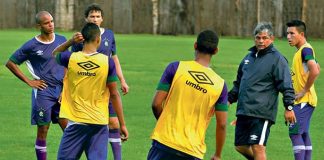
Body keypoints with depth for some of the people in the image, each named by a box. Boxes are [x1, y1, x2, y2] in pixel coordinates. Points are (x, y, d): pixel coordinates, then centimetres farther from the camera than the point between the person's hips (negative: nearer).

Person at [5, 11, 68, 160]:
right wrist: (29, 81, -4)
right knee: (42, 131, 1)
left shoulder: (61, 40, 5)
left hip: (60, 91, 4)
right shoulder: (31, 46, -7)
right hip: (43, 92, -4)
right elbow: (10, 63, 1)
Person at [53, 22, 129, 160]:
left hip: (76, 122, 0)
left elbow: (54, 54, 21)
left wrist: (70, 41, 5)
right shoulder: (107, 62, -6)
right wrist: (122, 124, 5)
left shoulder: (70, 59, -5)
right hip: (99, 123, 0)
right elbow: (114, 95, -2)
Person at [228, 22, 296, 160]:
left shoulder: (277, 59, -5)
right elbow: (239, 82, 27)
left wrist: (288, 107, -19)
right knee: (241, 146, 11)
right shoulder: (249, 57, 17)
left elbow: (286, 85, -11)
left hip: (262, 113, -8)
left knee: (257, 147, -11)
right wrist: (230, 99, 22)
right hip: (243, 111, 8)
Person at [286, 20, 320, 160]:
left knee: (295, 133, -13)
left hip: (303, 101, -10)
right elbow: (317, 68, 29)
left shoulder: (305, 50, -16)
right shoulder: (302, 50, 14)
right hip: (302, 101, 10)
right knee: (303, 133, 13)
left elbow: (315, 71, -31)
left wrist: (304, 91, -22)